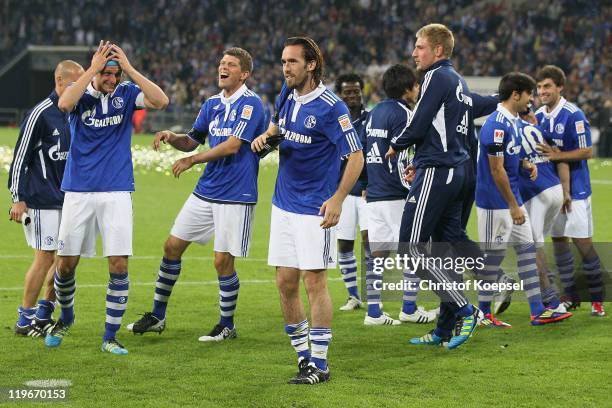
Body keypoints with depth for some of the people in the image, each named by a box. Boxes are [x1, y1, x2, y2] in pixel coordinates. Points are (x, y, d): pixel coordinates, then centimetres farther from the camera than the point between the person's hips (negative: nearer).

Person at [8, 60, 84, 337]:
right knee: (45, 258, -7)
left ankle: (44, 314, 19)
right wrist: (18, 199, -13)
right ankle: (25, 321, 3)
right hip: (43, 201, -8)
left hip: (68, 198, 8)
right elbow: (20, 156, -10)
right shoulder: (40, 114, -11)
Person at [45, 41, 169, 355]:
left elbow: (161, 101, -17)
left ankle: (109, 337, 4)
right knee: (66, 263, 6)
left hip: (116, 192, 0)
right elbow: (64, 104, -25)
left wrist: (129, 68, -18)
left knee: (119, 265, -7)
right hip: (78, 191, 0)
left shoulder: (126, 93, 1)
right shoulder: (82, 93, -1)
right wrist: (94, 69, -23)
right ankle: (65, 317, 34)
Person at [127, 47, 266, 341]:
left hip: (235, 196, -8)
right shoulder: (211, 104, 11)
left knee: (223, 261, -5)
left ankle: (227, 325, 14)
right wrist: (171, 137, -2)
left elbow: (232, 146, -20)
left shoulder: (250, 104, -13)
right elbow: (192, 141, 20)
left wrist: (193, 160, -12)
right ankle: (157, 317, 19)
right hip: (205, 192, 8)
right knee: (172, 247, 8)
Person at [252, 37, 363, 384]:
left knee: (315, 281, -5)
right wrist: (266, 135, 5)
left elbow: (356, 156, -15)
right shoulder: (288, 95, 6)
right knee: (286, 284, 8)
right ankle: (303, 355, 19)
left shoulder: (331, 107, -15)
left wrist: (338, 198, -25)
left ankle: (320, 364, 1)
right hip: (284, 204, 7)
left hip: (314, 209, -7)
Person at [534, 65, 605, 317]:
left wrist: (557, 155, -22)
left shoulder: (574, 115, -13)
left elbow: (587, 152, -16)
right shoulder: (538, 117, 7)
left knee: (583, 242, -6)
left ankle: (597, 299, 4)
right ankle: (571, 296, 16)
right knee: (559, 241, 7)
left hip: (575, 189, -6)